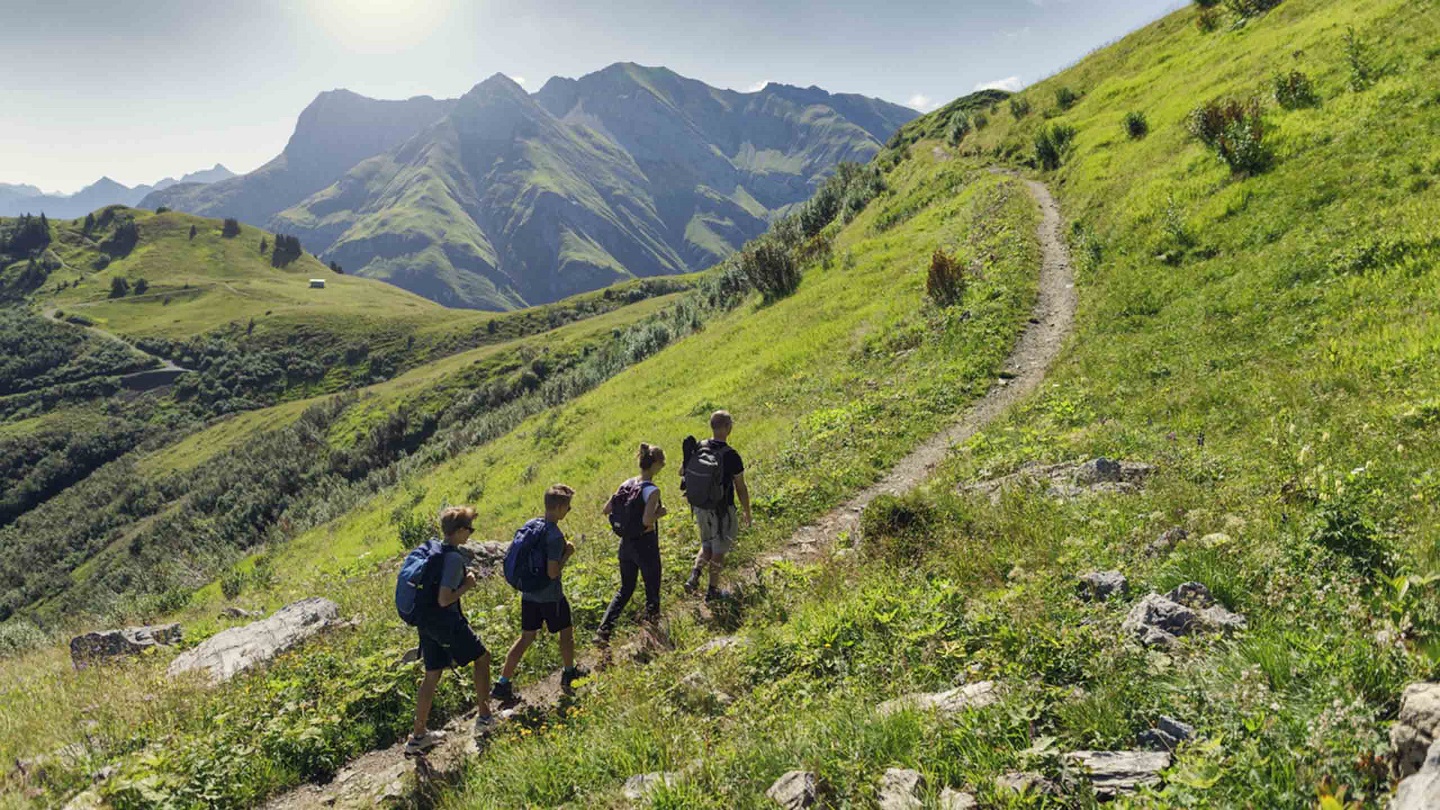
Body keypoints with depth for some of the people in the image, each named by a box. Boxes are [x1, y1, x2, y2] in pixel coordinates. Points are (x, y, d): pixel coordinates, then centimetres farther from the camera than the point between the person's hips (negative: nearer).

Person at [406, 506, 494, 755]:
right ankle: (484, 718, 19)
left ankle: (418, 736, 21)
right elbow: (444, 599, -25)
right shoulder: (455, 558, -21)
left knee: (432, 675, 16)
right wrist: (468, 585, -11)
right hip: (448, 624, -8)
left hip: (426, 622, 8)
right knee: (482, 658, 12)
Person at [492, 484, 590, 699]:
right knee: (566, 631, 17)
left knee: (526, 637, 14)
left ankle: (503, 684, 12)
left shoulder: (529, 525, -1)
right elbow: (553, 572, -26)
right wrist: (567, 554, -11)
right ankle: (570, 673, 34)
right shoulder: (555, 536, -24)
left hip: (528, 594, 7)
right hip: (550, 597, -7)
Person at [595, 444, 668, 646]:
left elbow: (605, 510, 3)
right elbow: (647, 520, -32)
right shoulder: (652, 490, -21)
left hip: (626, 544, 7)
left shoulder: (627, 484, 0)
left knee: (625, 589, 17)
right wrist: (660, 513, -13)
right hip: (645, 544, -7)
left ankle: (603, 631, 9)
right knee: (652, 586, 18)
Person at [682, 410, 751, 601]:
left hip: (700, 507, 5)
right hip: (721, 510, -5)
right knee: (719, 549, 14)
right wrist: (747, 512, 0)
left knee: (707, 545, 24)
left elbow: (684, 473, 5)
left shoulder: (697, 449, -7)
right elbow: (741, 488, -14)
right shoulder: (731, 455, -22)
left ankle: (694, 575, 6)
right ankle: (713, 590, 25)